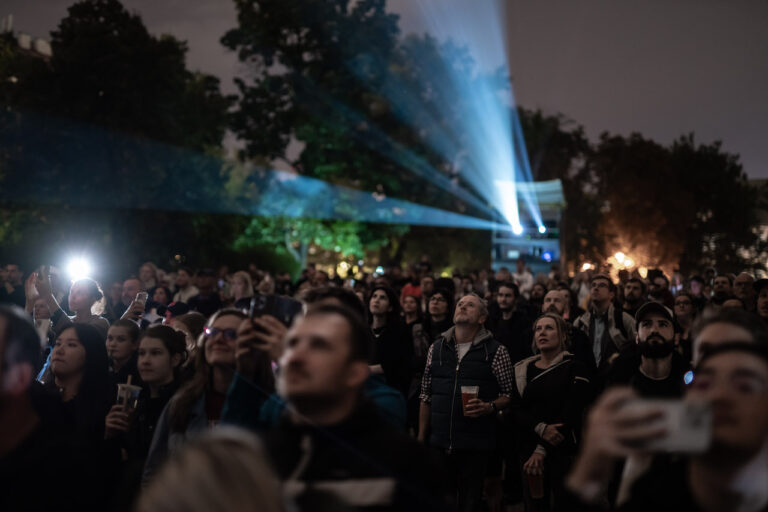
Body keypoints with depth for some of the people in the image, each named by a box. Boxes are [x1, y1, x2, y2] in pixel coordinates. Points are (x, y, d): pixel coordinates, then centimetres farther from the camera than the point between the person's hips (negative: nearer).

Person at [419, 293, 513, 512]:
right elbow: (426, 397, 15)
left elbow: (509, 394, 2)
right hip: (438, 444, 3)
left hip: (475, 445, -3)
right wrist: (421, 438, 12)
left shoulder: (496, 351, 0)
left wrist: (489, 407, -18)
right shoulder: (436, 348, 11)